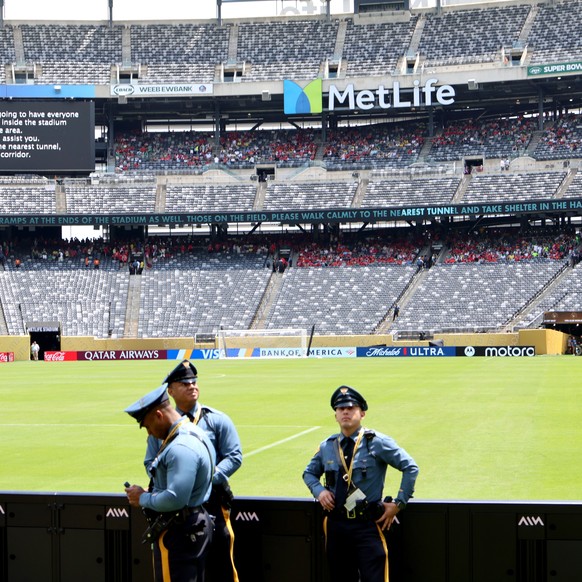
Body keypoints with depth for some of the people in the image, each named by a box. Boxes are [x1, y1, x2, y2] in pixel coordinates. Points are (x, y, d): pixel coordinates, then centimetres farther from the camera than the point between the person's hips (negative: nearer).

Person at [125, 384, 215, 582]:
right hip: (194, 527, 11)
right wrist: (150, 493, 8)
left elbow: (175, 499, -29)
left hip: (177, 534, -11)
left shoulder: (182, 447, -23)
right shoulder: (193, 434, 12)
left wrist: (143, 498, -14)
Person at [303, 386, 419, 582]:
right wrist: (319, 490, 3)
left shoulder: (377, 442, -4)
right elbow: (309, 473, 25)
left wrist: (398, 504, -7)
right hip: (336, 525, 4)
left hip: (367, 524, -4)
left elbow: (410, 468, -4)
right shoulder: (327, 447, 9)